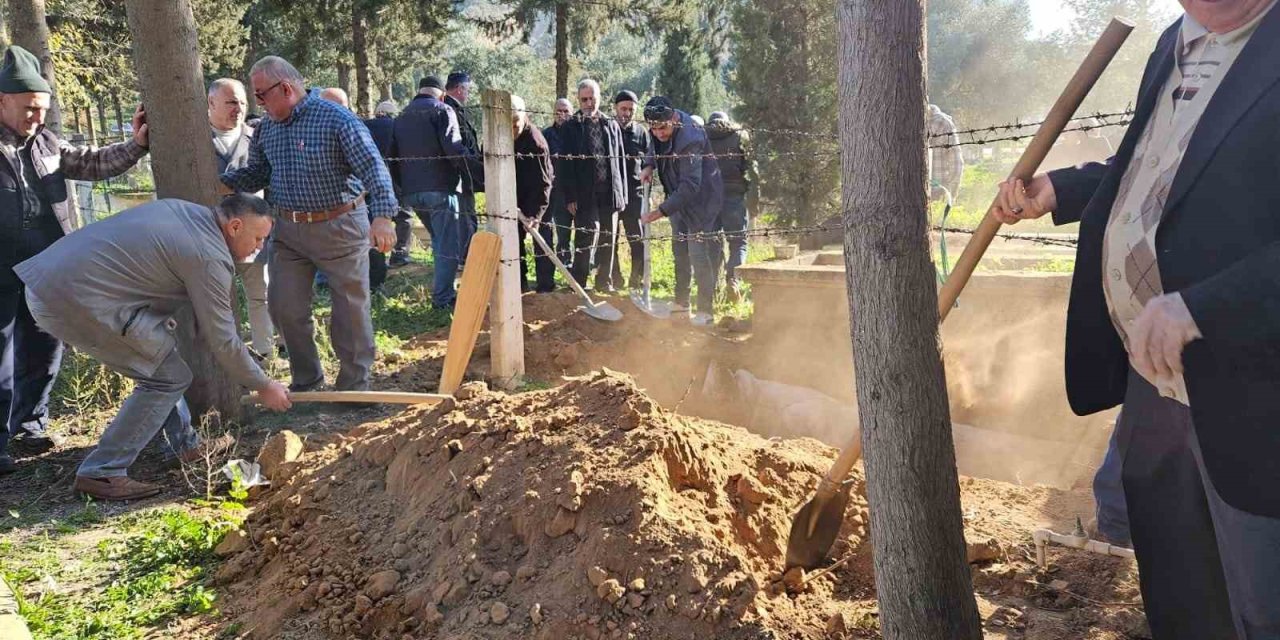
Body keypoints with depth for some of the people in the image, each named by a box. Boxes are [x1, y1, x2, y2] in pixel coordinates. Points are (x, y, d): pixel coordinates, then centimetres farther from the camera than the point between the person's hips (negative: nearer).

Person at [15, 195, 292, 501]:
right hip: (79, 303, -10)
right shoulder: (210, 257, -12)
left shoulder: (183, 210, 13)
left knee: (158, 358, 21)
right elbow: (221, 341, -7)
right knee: (170, 377, -3)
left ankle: (186, 444, 30)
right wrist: (264, 386, 5)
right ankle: (101, 472, -1)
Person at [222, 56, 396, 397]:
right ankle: (306, 379, 25)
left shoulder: (336, 119, -14)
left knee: (351, 307, 4)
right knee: (284, 306, 7)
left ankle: (354, 384, 18)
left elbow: (373, 168, -20)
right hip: (289, 231, 6)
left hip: (339, 227, -6)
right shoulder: (266, 128, 7)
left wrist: (382, 215, -34)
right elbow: (255, 174, 16)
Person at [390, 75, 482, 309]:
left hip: (411, 193, 7)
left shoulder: (401, 117, 19)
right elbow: (454, 150, -17)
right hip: (440, 189, -7)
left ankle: (442, 293, 19)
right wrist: (483, 167, -15)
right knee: (448, 245, -1)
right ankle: (443, 298, -1)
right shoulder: (442, 110, -3)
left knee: (440, 241, 20)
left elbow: (393, 158, 20)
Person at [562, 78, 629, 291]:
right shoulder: (572, 127, 1)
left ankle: (604, 281, 20)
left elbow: (620, 161, 12)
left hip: (610, 192, 4)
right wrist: (570, 197, -10)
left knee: (607, 240, 10)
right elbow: (567, 165, -3)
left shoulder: (612, 126, 11)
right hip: (584, 194, -4)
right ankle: (578, 284, -3)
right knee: (587, 237, -10)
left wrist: (622, 194, 7)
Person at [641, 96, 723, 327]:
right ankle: (681, 302, 28)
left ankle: (706, 311, -5)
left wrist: (661, 211, -38)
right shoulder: (661, 130, -6)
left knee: (699, 254, -11)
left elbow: (690, 187, -36)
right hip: (679, 198, 9)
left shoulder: (689, 140, -32)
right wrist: (649, 165, -2)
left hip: (701, 201, -9)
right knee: (679, 250, 16)